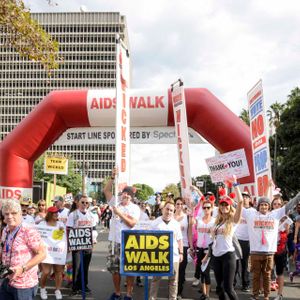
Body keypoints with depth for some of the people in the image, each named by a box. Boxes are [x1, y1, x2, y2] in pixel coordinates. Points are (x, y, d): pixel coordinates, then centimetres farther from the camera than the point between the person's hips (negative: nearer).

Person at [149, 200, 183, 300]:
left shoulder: (176, 224, 7)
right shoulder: (155, 223, -2)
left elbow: (179, 240, 11)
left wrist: (181, 253, 5)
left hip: (173, 256, 2)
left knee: (173, 280, 7)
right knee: (155, 279, 6)